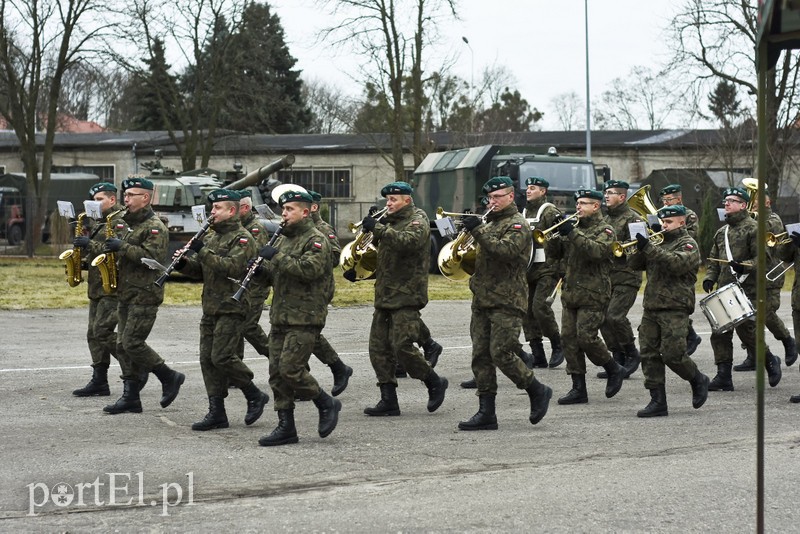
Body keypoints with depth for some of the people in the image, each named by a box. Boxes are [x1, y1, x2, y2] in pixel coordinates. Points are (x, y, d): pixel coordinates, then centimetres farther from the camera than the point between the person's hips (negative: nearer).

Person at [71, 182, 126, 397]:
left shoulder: (120, 221, -10)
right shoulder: (101, 223, 21)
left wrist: (90, 244, -23)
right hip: (97, 288, 10)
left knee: (102, 332, -15)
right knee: (94, 334, 6)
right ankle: (99, 381, 7)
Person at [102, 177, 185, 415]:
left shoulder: (155, 227, -10)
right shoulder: (132, 224, 18)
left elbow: (152, 257, -23)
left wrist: (123, 247, -22)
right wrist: (114, 251, 11)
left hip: (144, 296, -9)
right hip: (126, 295, 9)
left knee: (133, 343, -13)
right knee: (123, 346, 5)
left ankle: (170, 377, 3)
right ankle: (131, 397, 7)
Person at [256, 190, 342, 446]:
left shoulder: (316, 240, -8)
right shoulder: (283, 239, 18)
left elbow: (310, 269, -24)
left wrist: (277, 256, -20)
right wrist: (261, 268, 4)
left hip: (305, 319, -8)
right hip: (280, 318, 8)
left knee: (291, 369, -15)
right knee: (277, 372, 4)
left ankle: (327, 404, 6)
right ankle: (286, 427, 9)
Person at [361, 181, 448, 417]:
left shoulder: (417, 220, -6)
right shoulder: (391, 222, 20)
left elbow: (408, 241, -25)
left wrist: (377, 228, -27)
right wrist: (371, 227, 3)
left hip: (406, 295, -8)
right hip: (385, 296, 8)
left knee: (402, 346, -15)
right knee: (378, 347, 3)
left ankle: (434, 383, 6)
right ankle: (388, 400, 6)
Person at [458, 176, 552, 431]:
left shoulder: (517, 224, -6)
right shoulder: (490, 221, 20)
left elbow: (506, 250, -25)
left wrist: (478, 230, -26)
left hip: (507, 302, -8)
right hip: (482, 301, 8)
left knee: (501, 354, -12)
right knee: (481, 356, 3)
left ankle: (538, 391, 8)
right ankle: (486, 413, 4)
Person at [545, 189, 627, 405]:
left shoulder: (605, 230, -3)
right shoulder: (574, 227, 16)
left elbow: (597, 250, -23)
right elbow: (554, 253, 10)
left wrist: (573, 233, -27)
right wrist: (555, 234, -9)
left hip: (593, 295, -7)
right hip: (570, 294, 7)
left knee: (586, 337, -13)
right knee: (569, 338, 2)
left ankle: (614, 370, 10)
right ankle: (578, 389, 5)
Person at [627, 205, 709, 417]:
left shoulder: (688, 244, -1)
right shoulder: (659, 243, 20)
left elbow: (677, 264, -22)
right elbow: (634, 264, 12)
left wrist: (649, 248, -25)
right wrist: (640, 248, -9)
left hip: (675, 309, -7)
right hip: (651, 307, 7)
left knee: (672, 354, -11)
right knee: (649, 354, 0)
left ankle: (698, 380, 16)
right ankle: (658, 402, 4)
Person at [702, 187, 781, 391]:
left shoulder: (753, 228, -5)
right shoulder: (722, 231, 17)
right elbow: (714, 259, 23)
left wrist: (744, 267, -27)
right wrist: (710, 277, 6)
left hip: (746, 289, -7)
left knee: (746, 331, -5)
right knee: (719, 333, -1)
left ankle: (770, 361, 20)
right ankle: (723, 377, 3)